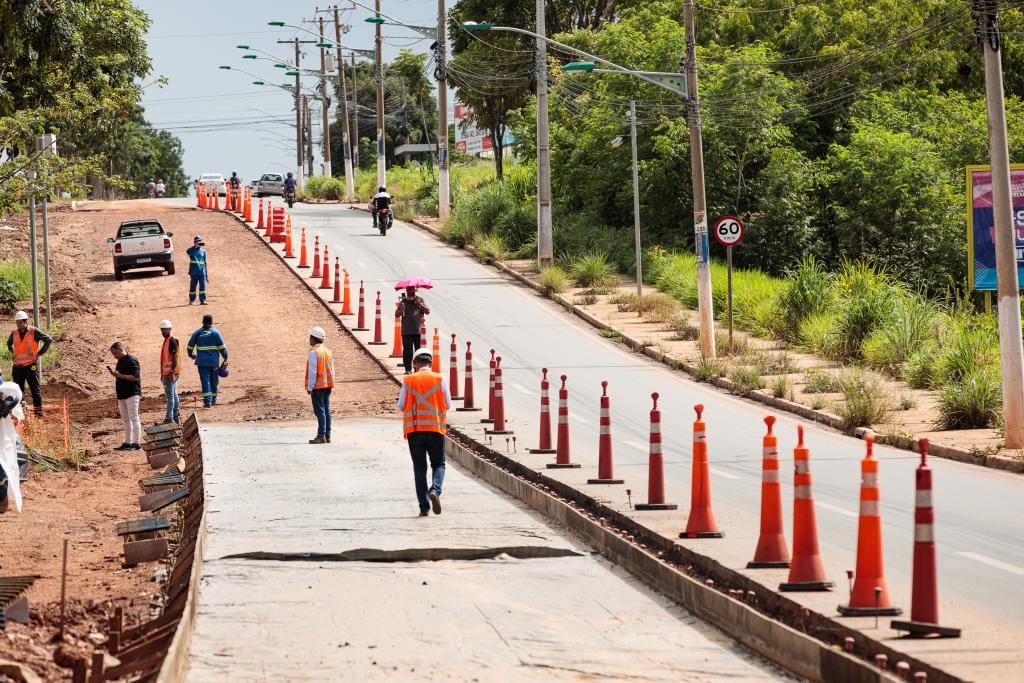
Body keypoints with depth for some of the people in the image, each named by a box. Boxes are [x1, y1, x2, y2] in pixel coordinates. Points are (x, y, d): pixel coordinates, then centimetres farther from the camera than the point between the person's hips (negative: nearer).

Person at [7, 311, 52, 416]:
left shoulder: (34, 332, -7)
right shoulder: (14, 333, 7)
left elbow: (48, 340, -8)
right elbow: (9, 343, 29)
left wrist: (39, 353, -10)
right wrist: (13, 353, 13)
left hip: (31, 365, -4)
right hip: (18, 367, 4)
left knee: (35, 389, 1)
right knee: (18, 390, 5)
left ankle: (38, 412, 6)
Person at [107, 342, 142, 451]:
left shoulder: (131, 361, -12)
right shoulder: (120, 361, 17)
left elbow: (135, 377, -19)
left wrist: (120, 375, -20)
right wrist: (114, 374, 9)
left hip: (132, 394, -10)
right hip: (122, 395, 10)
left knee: (134, 418, -11)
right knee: (126, 420, 11)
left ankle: (137, 443, -14)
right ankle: (127, 443, 15)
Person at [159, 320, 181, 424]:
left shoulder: (172, 340, -13)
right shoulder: (166, 341, 18)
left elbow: (175, 357, -19)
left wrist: (171, 372, -24)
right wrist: (162, 374, 23)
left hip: (170, 373, -11)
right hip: (166, 372, 11)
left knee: (170, 395, -11)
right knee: (173, 394, 14)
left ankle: (169, 418, -13)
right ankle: (176, 416, 21)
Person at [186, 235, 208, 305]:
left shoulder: (203, 251, 13)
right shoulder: (192, 250, 1)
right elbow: (187, 251, -26)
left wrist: (206, 275, 15)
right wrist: (196, 245, -32)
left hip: (202, 272, 2)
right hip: (194, 272, -2)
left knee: (203, 286, -9)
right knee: (193, 287, 6)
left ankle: (203, 300, -8)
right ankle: (191, 301, 20)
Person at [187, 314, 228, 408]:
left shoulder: (197, 333, 3)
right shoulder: (215, 333, -3)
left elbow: (190, 346, 11)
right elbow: (222, 347, -5)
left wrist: (191, 354, 30)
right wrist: (225, 359, 2)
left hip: (202, 362, 0)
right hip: (214, 361, 0)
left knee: (205, 381, -2)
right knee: (214, 381, 13)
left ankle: (207, 401, -12)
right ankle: (213, 400, 20)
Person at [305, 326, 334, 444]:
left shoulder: (313, 353, -12)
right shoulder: (328, 351, 12)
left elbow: (312, 371, -16)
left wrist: (310, 387, -13)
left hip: (318, 386, -8)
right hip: (328, 385, 8)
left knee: (320, 411, -8)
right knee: (327, 410, 9)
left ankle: (321, 436, -10)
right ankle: (327, 436, 9)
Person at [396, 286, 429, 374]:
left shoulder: (420, 300, 9)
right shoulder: (403, 301, 7)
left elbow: (427, 312, 2)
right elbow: (396, 314, 5)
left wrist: (420, 304, -11)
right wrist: (401, 310, -17)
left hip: (418, 330, 1)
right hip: (407, 331, -1)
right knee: (407, 350, -3)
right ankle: (408, 368, 3)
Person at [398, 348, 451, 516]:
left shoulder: (408, 381, -1)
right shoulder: (440, 380, -1)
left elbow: (401, 406, 2)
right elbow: (448, 405, 4)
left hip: (414, 428, 0)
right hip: (436, 427, 0)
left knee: (419, 468, 6)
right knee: (438, 464, 11)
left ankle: (424, 506, 1)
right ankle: (435, 490, -18)